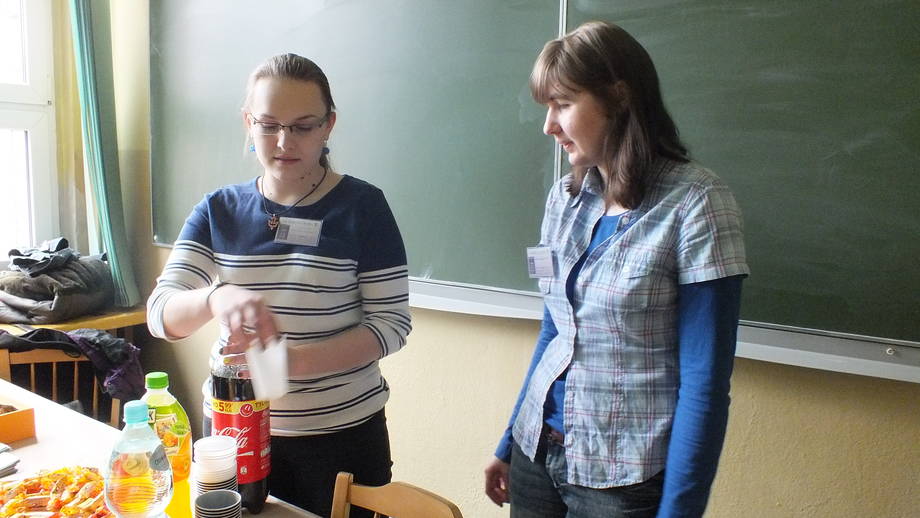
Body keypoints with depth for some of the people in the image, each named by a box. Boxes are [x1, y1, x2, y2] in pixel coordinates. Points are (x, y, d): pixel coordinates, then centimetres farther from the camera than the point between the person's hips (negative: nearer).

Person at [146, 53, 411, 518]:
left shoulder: (361, 206, -7)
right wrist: (215, 297, -29)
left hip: (341, 434, -2)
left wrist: (294, 360, -24)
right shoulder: (219, 211, 3)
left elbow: (391, 323, -10)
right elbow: (161, 313, -6)